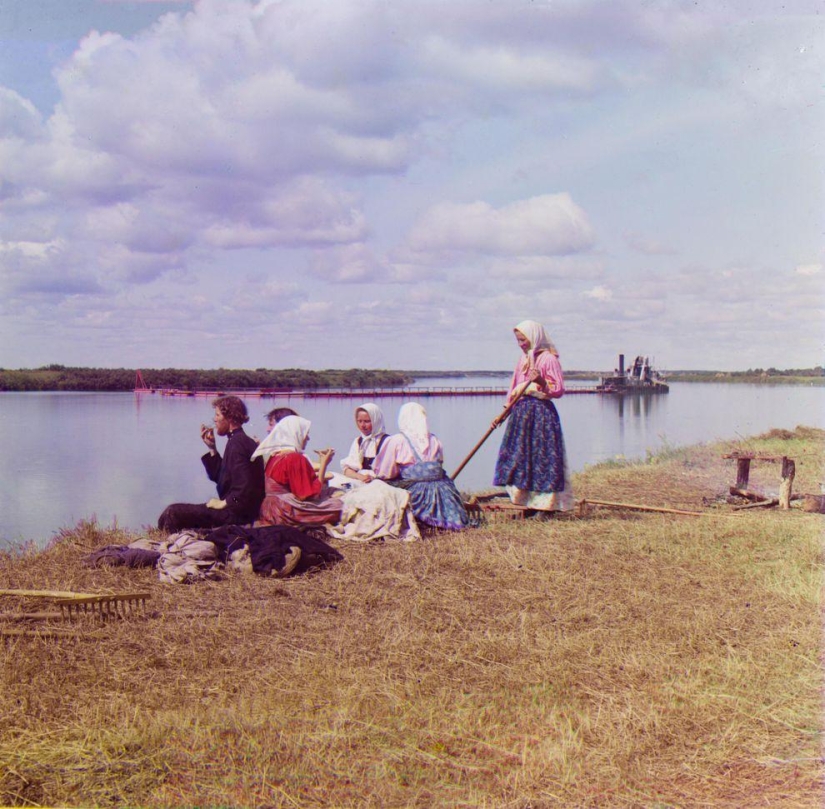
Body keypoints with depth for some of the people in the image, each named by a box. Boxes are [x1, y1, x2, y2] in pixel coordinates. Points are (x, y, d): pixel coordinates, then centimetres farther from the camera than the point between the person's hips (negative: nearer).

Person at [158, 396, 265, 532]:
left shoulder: (236, 443, -17)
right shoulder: (243, 440, 14)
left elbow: (244, 486, -25)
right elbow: (219, 478, 19)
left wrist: (223, 503, -13)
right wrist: (212, 448, 13)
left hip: (236, 514, -11)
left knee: (173, 512, -11)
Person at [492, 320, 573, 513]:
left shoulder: (549, 359, -6)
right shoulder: (523, 360, 17)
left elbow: (559, 390, -11)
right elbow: (514, 389, 20)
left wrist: (541, 382, -27)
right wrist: (503, 414, 16)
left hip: (541, 412, -8)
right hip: (521, 413, 8)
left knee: (542, 457, -7)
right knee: (520, 457, 5)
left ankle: (547, 505, -3)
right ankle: (529, 504, 11)